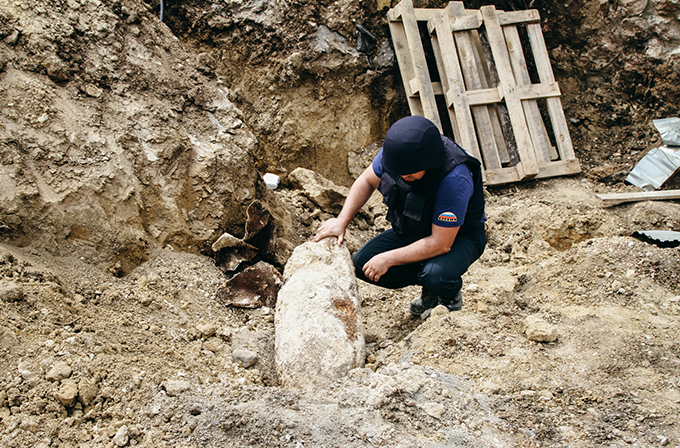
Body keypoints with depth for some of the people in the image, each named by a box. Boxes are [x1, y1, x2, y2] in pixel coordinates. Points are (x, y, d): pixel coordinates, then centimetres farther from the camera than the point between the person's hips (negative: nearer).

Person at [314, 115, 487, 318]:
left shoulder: (455, 179, -38)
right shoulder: (398, 150, -21)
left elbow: (440, 244, -33)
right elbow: (367, 181, -1)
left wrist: (388, 259, -29)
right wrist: (342, 221, -12)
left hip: (459, 236, -6)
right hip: (414, 230, 6)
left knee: (437, 275, -37)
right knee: (361, 264, -9)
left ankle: (452, 298, 1)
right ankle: (430, 288, 10)